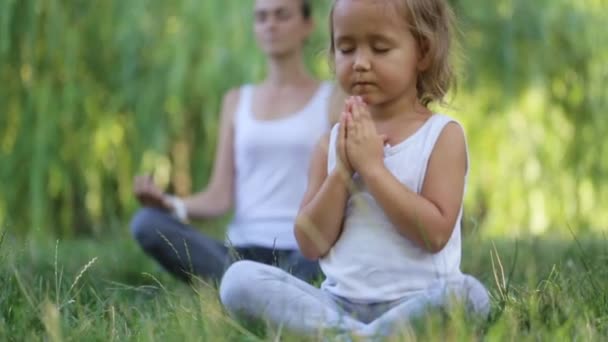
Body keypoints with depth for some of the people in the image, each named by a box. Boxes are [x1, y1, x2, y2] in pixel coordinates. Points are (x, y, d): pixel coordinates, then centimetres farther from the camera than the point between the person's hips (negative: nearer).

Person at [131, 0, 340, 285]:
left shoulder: (333, 101, 10)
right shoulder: (237, 101, 19)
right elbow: (220, 197, 10)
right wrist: (171, 205, -11)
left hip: (305, 252, -4)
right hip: (244, 250, 4)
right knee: (147, 223, -24)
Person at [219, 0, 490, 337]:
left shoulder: (443, 134, 1)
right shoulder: (333, 143, 11)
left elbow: (435, 233, -13)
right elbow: (312, 244, 2)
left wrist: (372, 166, -13)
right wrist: (342, 171, -9)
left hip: (414, 303, -3)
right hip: (340, 302, 3)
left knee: (466, 294, -36)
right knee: (239, 277, -17)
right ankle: (352, 335, -28)